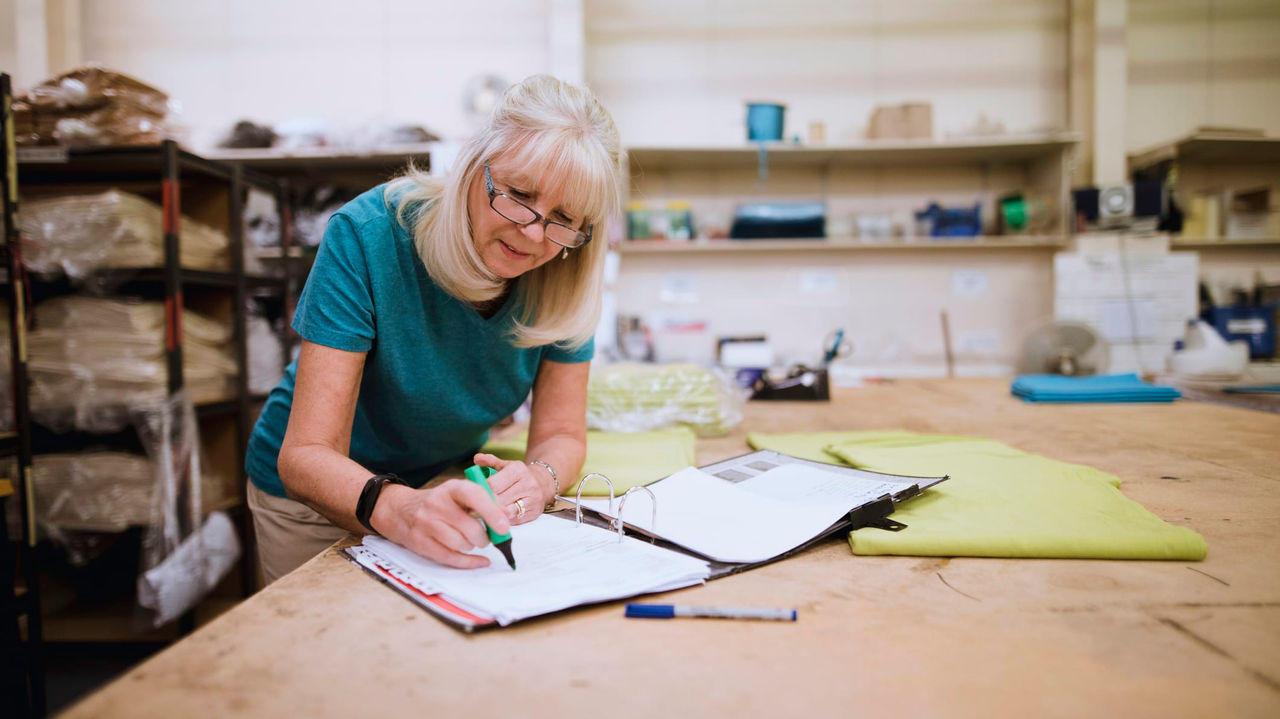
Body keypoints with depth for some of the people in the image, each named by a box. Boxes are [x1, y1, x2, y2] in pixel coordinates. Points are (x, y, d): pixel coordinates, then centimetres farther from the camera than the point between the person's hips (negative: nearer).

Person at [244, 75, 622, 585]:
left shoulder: (566, 275, -18)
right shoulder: (368, 236, -29)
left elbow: (562, 434, -13)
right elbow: (306, 456, -32)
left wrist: (536, 480, -36)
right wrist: (398, 509, -52)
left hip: (449, 484, 3)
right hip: (317, 499, -2)